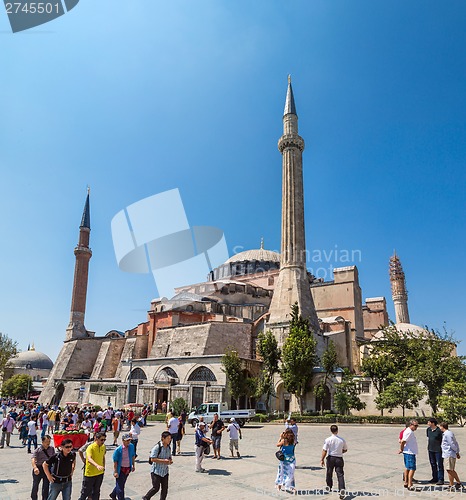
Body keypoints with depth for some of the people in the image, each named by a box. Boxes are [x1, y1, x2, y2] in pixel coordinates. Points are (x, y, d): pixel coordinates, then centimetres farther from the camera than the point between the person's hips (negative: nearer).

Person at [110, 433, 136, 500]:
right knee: (120, 485, 3)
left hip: (128, 469, 6)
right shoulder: (118, 449, -20)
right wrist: (115, 472, -14)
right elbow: (115, 461, -15)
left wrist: (133, 465, 14)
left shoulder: (132, 446, -5)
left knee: (122, 484, 21)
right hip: (121, 469, -6)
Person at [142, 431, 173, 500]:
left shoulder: (168, 447, 4)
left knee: (165, 488, 7)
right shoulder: (157, 447, -17)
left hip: (165, 471, 6)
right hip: (156, 471, -6)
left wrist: (170, 461, -6)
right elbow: (152, 459, -21)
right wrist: (163, 460, -23)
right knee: (156, 488, 0)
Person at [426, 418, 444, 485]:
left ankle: (440, 479, 7)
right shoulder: (428, 429, 5)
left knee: (439, 465, 0)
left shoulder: (439, 430, -16)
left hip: (438, 450, -7)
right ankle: (435, 478, 25)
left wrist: (442, 448, -10)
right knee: (433, 464, 14)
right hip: (430, 450, 7)